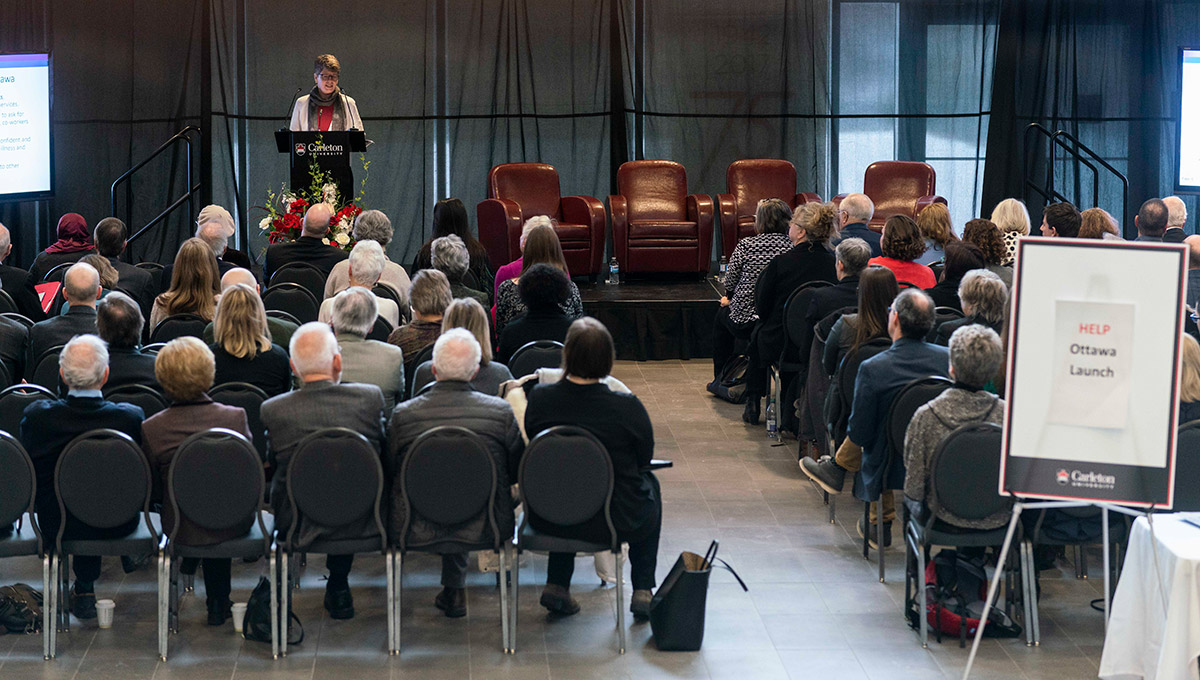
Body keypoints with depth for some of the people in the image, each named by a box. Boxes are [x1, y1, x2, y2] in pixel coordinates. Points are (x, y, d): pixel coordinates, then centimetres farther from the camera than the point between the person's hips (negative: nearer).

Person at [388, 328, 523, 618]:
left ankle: (454, 592, 38)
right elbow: (517, 472, 2)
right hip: (484, 528, 0)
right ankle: (454, 589, 38)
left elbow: (389, 469, 2)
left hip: (418, 531, 0)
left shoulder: (403, 415, -12)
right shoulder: (501, 412, -11)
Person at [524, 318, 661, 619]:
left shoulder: (538, 398, -13)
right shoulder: (627, 407, -21)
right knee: (649, 482, 30)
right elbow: (645, 457, -3)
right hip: (615, 524, -3)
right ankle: (643, 591, 30)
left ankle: (557, 585, 31)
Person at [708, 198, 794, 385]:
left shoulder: (746, 245, -11)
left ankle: (720, 380, 37)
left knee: (722, 312, 30)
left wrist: (730, 298, 22)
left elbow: (730, 281, -2)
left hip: (745, 324, -2)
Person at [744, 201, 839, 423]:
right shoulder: (834, 264, -10)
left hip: (782, 346, -3)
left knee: (758, 332, 30)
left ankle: (753, 404, 39)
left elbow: (762, 307, -8)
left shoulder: (781, 262, -20)